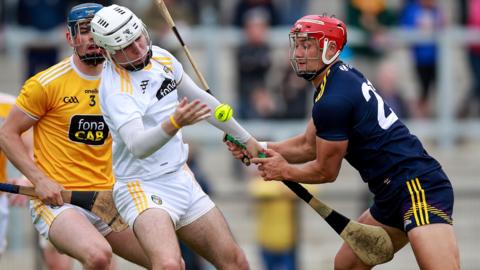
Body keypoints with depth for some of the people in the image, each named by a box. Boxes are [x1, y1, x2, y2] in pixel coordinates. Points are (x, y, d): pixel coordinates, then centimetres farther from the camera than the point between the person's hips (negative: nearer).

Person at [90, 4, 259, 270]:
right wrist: (174, 124, -54)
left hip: (181, 179, 8)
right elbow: (137, 146, -36)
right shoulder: (116, 89, -22)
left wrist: (244, 138, 24)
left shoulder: (160, 57, 3)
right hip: (144, 188, -8)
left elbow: (200, 99, 18)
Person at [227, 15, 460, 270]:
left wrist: (284, 171, 13)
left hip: (419, 188, -11)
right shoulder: (343, 76, 15)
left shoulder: (332, 100, -16)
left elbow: (326, 172, -4)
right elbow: (309, 145, 22)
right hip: (392, 196, 11)